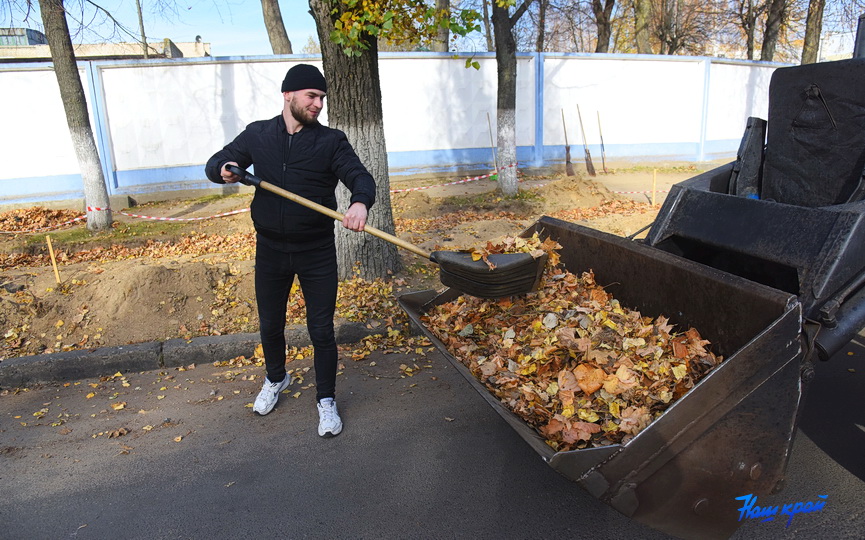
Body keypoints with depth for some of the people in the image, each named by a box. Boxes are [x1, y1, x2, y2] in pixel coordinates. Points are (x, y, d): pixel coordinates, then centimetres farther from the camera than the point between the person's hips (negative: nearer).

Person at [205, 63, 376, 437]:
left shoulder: (331, 141, -4)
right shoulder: (257, 135, 3)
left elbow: (360, 176, -17)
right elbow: (215, 164, 9)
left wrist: (360, 202, -41)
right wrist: (224, 170, -17)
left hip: (317, 253, -2)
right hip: (270, 251, 3)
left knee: (322, 330, 3)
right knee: (270, 326, 18)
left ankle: (326, 400, 24)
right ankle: (275, 379, 47)